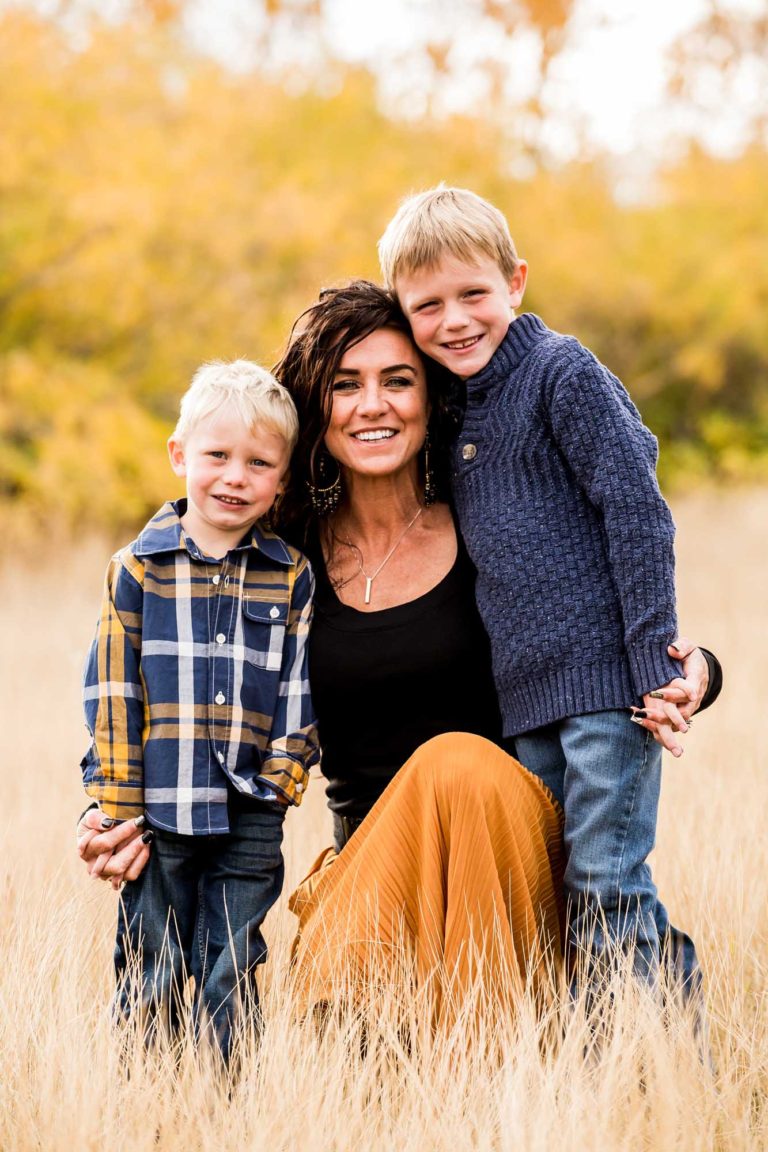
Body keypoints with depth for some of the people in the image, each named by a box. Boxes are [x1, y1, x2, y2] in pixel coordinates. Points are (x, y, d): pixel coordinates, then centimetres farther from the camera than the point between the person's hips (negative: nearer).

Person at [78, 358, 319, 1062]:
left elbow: (300, 690, 6)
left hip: (251, 821, 1)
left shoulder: (293, 579, 5)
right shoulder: (138, 570, 0)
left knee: (230, 982, 6)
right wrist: (117, 813, -5)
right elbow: (112, 696, 0)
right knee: (152, 979, 5)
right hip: (159, 812, -1)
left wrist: (282, 774, -8)